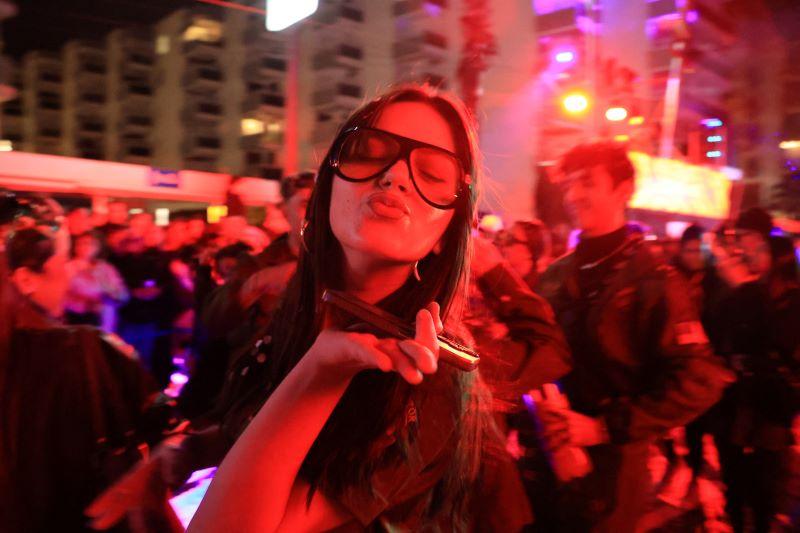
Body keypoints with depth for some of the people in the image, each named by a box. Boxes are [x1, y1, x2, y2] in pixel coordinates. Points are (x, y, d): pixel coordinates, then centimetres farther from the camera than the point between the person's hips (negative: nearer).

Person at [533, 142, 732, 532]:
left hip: (610, 467, -5)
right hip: (546, 458, 5)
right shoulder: (555, 276, 7)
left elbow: (699, 380, -16)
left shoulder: (652, 280, -11)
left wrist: (604, 427, -19)